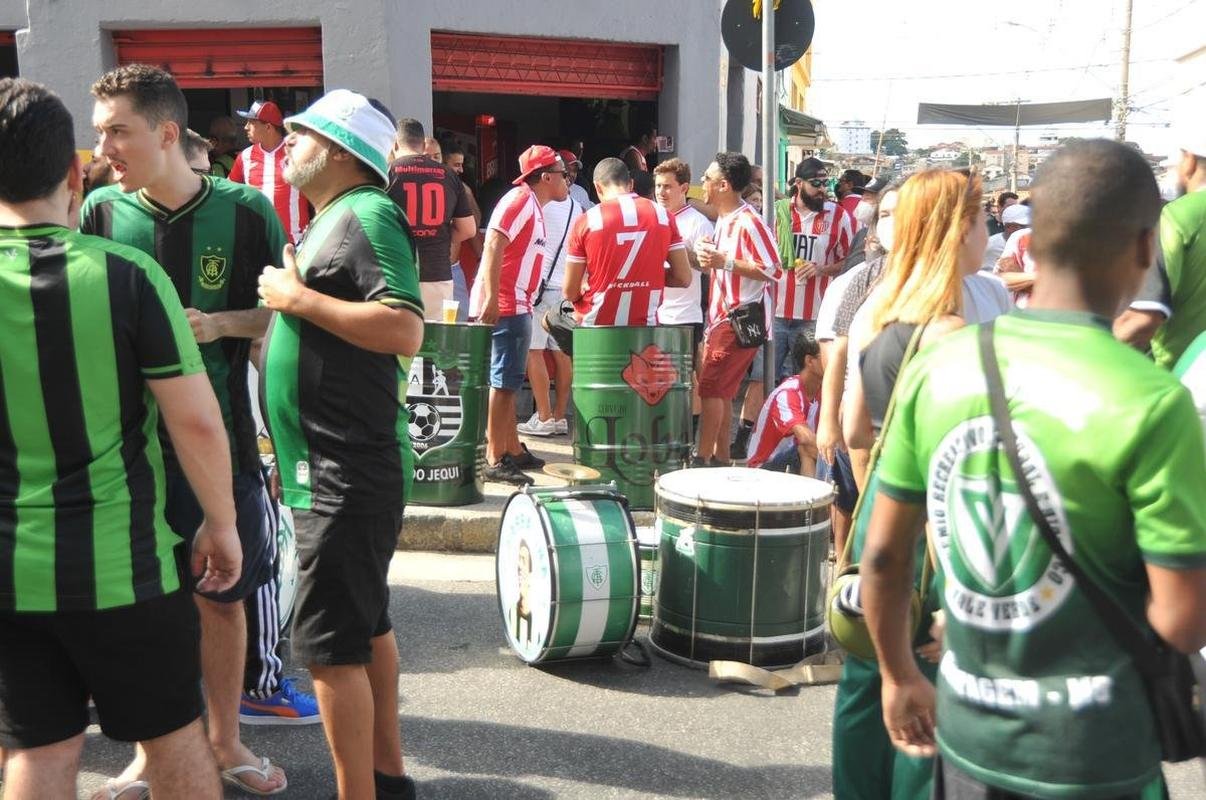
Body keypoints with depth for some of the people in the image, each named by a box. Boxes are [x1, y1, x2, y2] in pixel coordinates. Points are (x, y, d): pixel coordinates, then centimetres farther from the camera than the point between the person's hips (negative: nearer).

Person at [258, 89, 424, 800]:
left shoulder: (368, 213, -13)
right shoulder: (333, 220, 17)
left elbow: (405, 331, -25)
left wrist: (297, 297, -18)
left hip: (347, 475, -10)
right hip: (333, 468, 10)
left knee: (330, 645, -6)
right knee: (366, 626, 17)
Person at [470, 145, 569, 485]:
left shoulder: (533, 206, 19)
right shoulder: (520, 200, -11)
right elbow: (493, 246, -21)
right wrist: (491, 298, -27)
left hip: (516, 305, 10)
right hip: (503, 306, -10)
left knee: (508, 381, 14)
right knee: (504, 382, -8)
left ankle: (513, 450, 23)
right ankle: (495, 459, -5)